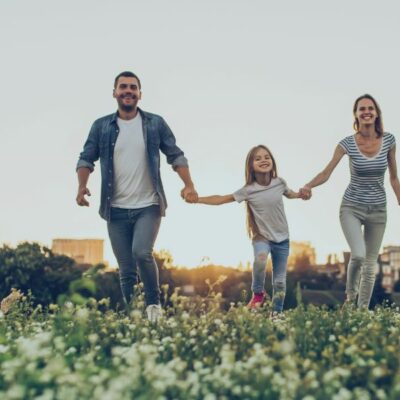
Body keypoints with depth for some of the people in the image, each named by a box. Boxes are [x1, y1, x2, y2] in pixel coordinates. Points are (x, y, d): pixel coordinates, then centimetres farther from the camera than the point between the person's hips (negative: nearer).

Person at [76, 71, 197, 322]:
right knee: (126, 269, 5)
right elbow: (86, 158, 5)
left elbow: (176, 156, 5)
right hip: (116, 210, 2)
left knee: (142, 253, -22)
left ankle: (154, 302, 1)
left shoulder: (155, 124, 2)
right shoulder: (101, 127, 5)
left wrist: (189, 185, -9)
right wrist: (82, 186, -14)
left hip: (149, 206, -2)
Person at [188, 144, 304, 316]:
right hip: (261, 237, -2)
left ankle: (277, 313, 24)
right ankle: (258, 293, -9)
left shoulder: (279, 183, -4)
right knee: (260, 258, -35)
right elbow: (221, 199, -8)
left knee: (279, 281, 6)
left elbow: (290, 194, 21)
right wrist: (197, 199, -17)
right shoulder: (248, 190, -11)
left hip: (282, 239, 3)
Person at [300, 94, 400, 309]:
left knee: (371, 265, 6)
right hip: (352, 207, -3)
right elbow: (326, 173, -13)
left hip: (378, 209, 3)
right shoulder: (348, 143, -11)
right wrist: (308, 185, -33)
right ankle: (350, 297, 5)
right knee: (358, 255, -23)